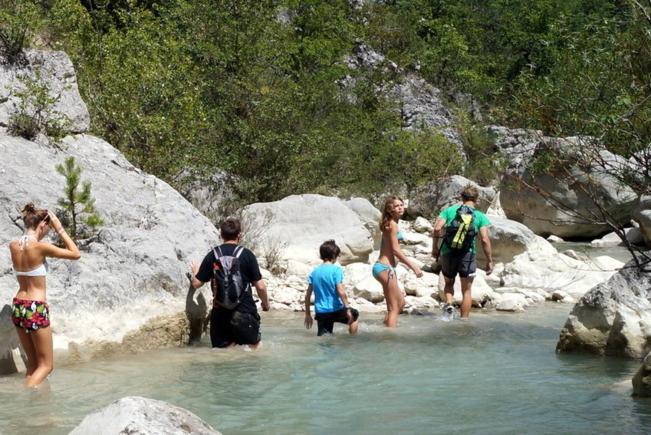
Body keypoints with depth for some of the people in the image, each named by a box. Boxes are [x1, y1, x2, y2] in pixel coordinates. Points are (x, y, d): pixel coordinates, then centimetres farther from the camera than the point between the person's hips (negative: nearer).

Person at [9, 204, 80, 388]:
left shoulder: (13, 246, 2)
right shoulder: (40, 247, -17)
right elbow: (75, 254, -8)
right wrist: (59, 228, -5)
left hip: (18, 307, 7)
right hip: (36, 309, -7)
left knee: (33, 364, 18)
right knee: (46, 366, 5)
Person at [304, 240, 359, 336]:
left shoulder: (314, 272, 6)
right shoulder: (336, 269, -9)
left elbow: (307, 295, 8)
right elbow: (341, 292, -18)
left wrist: (308, 314, 16)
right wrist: (348, 309, -10)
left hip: (321, 312, 4)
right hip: (336, 310, -4)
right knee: (354, 315, 26)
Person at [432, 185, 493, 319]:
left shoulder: (449, 210, 3)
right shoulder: (480, 216, 0)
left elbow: (437, 229, -9)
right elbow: (485, 240, -8)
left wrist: (435, 247, 3)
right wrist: (489, 261, -1)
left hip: (447, 254, 1)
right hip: (467, 256, -1)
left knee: (449, 283, 24)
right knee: (466, 290, 10)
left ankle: (448, 303, -2)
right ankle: (464, 320, 7)